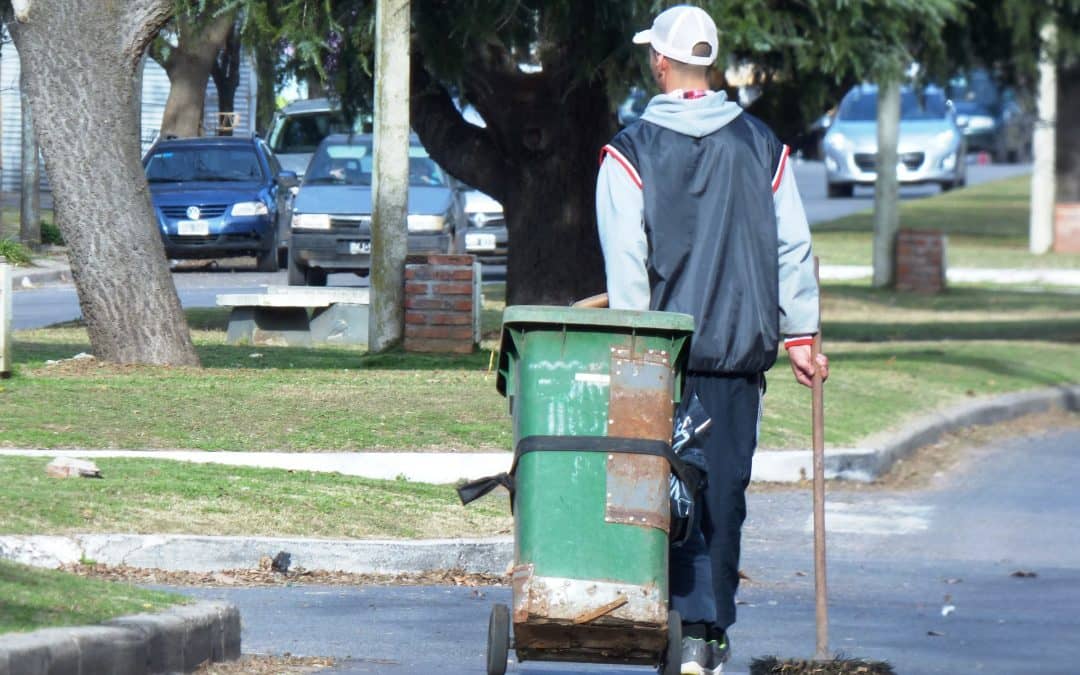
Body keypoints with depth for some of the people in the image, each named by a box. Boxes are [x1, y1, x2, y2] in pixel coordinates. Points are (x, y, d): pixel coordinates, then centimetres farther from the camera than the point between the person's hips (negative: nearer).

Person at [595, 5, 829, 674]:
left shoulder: (632, 151, -4)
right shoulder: (761, 145, 5)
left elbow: (625, 263, -8)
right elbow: (793, 247, 6)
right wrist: (800, 335, 11)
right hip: (743, 346, 3)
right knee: (725, 493, 7)